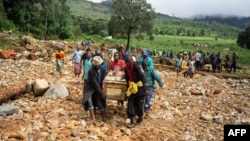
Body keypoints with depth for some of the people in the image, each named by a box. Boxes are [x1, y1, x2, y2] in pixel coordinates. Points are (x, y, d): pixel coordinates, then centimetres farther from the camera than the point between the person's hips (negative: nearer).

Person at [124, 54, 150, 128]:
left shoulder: (137, 67, -19)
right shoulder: (126, 69, 5)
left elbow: (143, 78, -25)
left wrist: (146, 88, -33)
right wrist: (128, 88, 20)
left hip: (140, 89, -6)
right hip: (132, 89, 6)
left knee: (139, 105, 6)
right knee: (130, 106, 1)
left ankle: (140, 118, 31)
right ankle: (132, 122, 11)